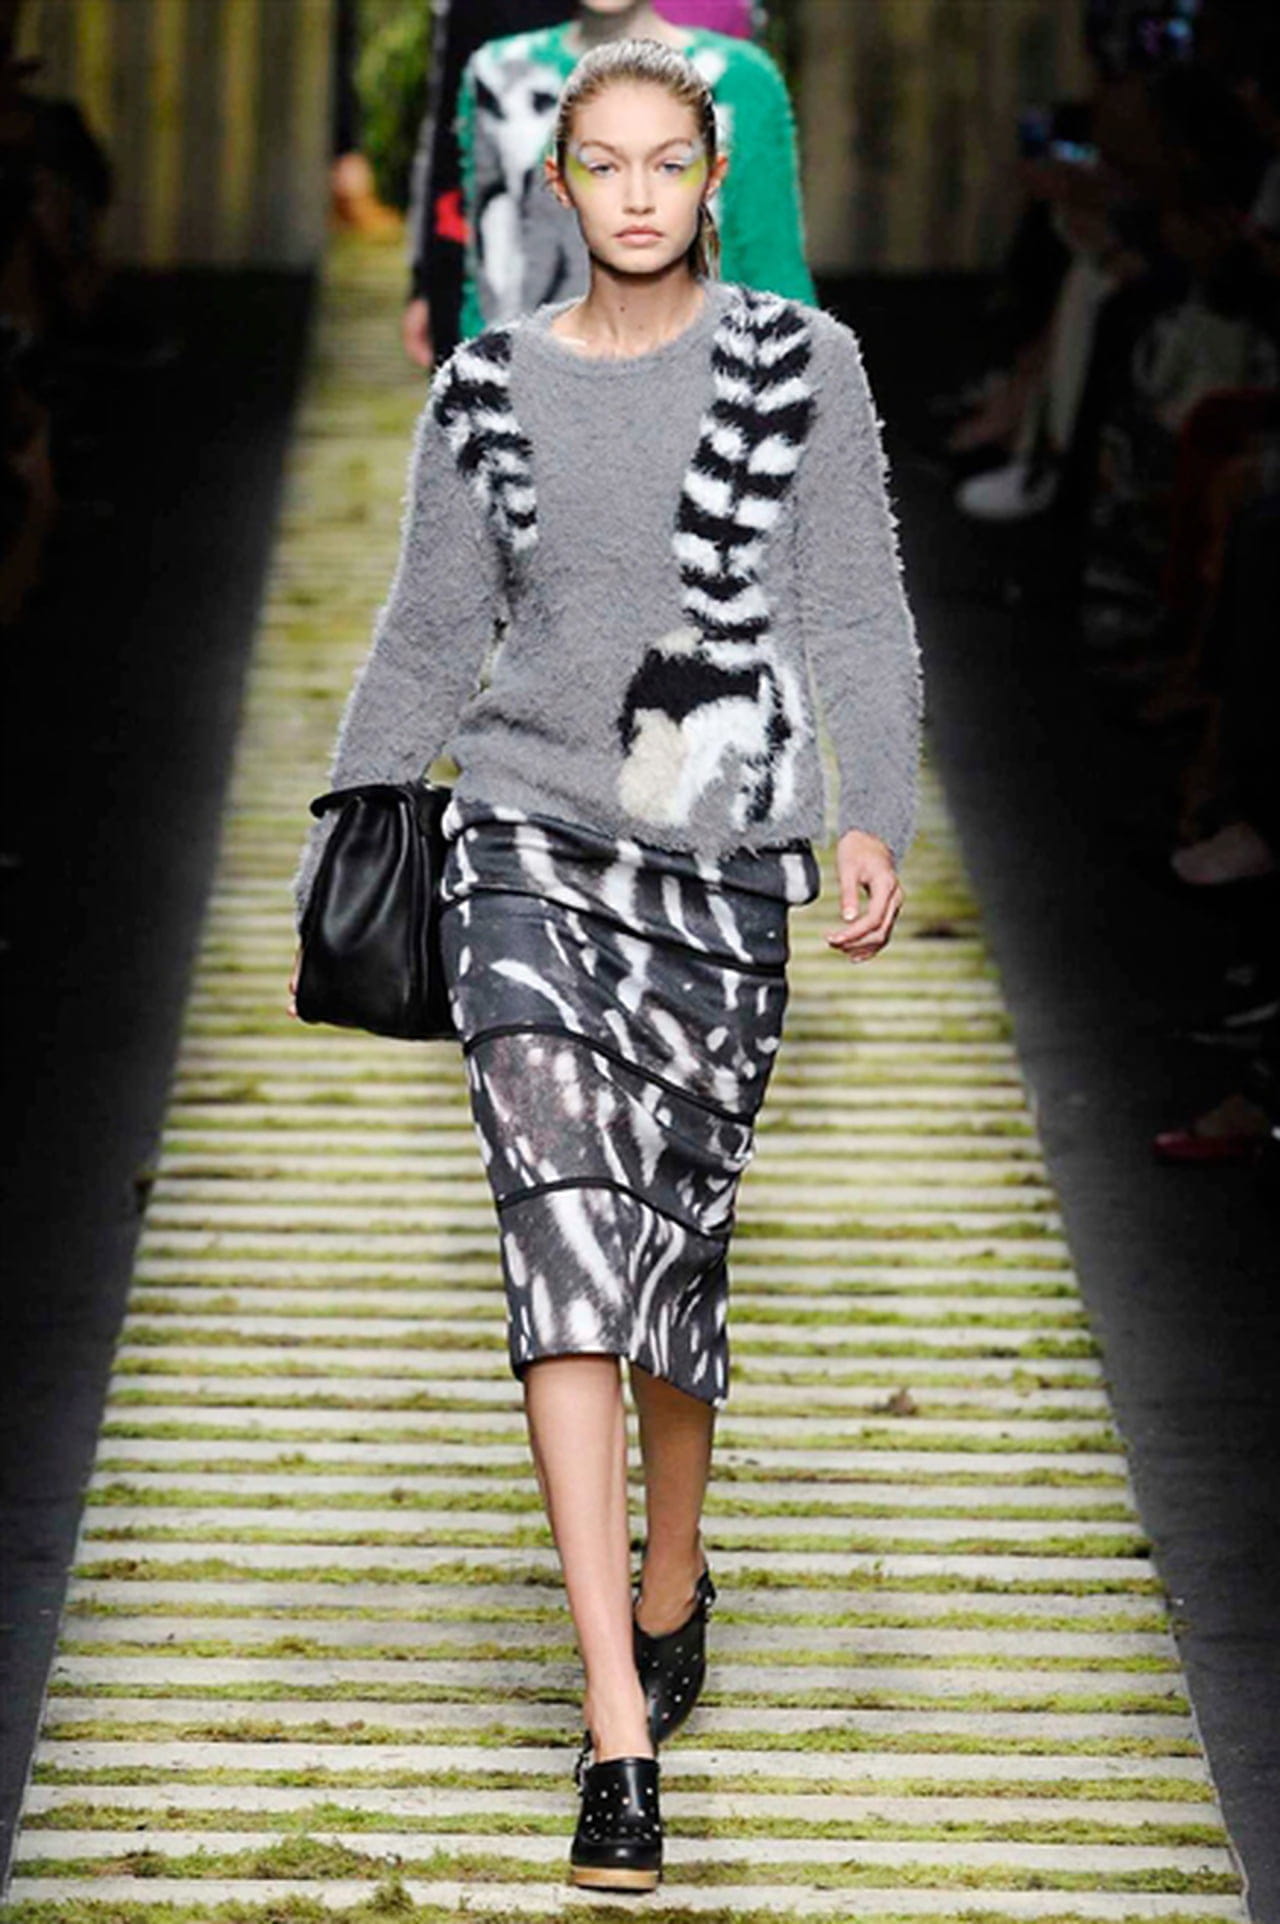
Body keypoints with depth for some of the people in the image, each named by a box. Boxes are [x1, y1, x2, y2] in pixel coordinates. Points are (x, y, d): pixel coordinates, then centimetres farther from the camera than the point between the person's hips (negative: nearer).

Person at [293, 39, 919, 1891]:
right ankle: (619, 1727, -17)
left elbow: (857, 614, 0)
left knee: (678, 1238, 7)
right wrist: (337, 850, 14)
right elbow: (429, 643, 14)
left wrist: (873, 822, -11)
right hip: (528, 846, 0)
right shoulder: (490, 389, 6)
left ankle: (671, 1578, 37)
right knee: (564, 1221, -13)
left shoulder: (799, 364, 2)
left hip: (722, 864, 0)